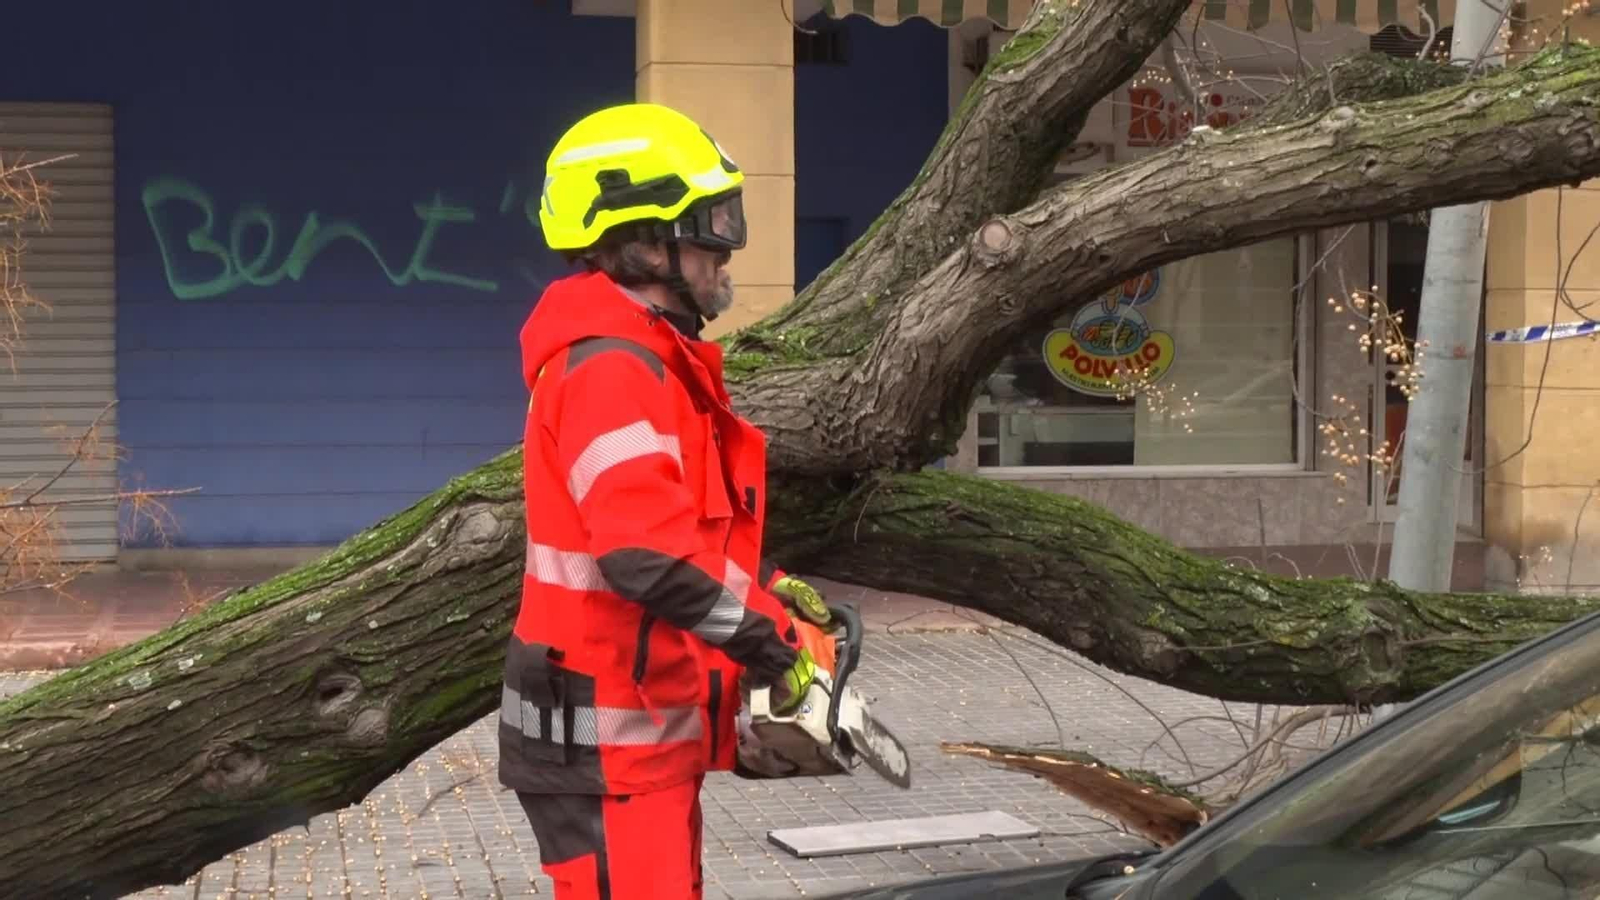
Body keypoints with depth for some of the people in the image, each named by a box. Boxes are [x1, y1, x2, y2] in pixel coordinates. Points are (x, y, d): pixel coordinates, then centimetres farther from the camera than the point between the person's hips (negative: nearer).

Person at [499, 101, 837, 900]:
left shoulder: (655, 359, 13)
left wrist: (763, 585, 13)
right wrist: (770, 642, -22)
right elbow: (649, 554, -31)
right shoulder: (609, 369, -20)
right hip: (605, 741, -11)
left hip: (647, 731, 11)